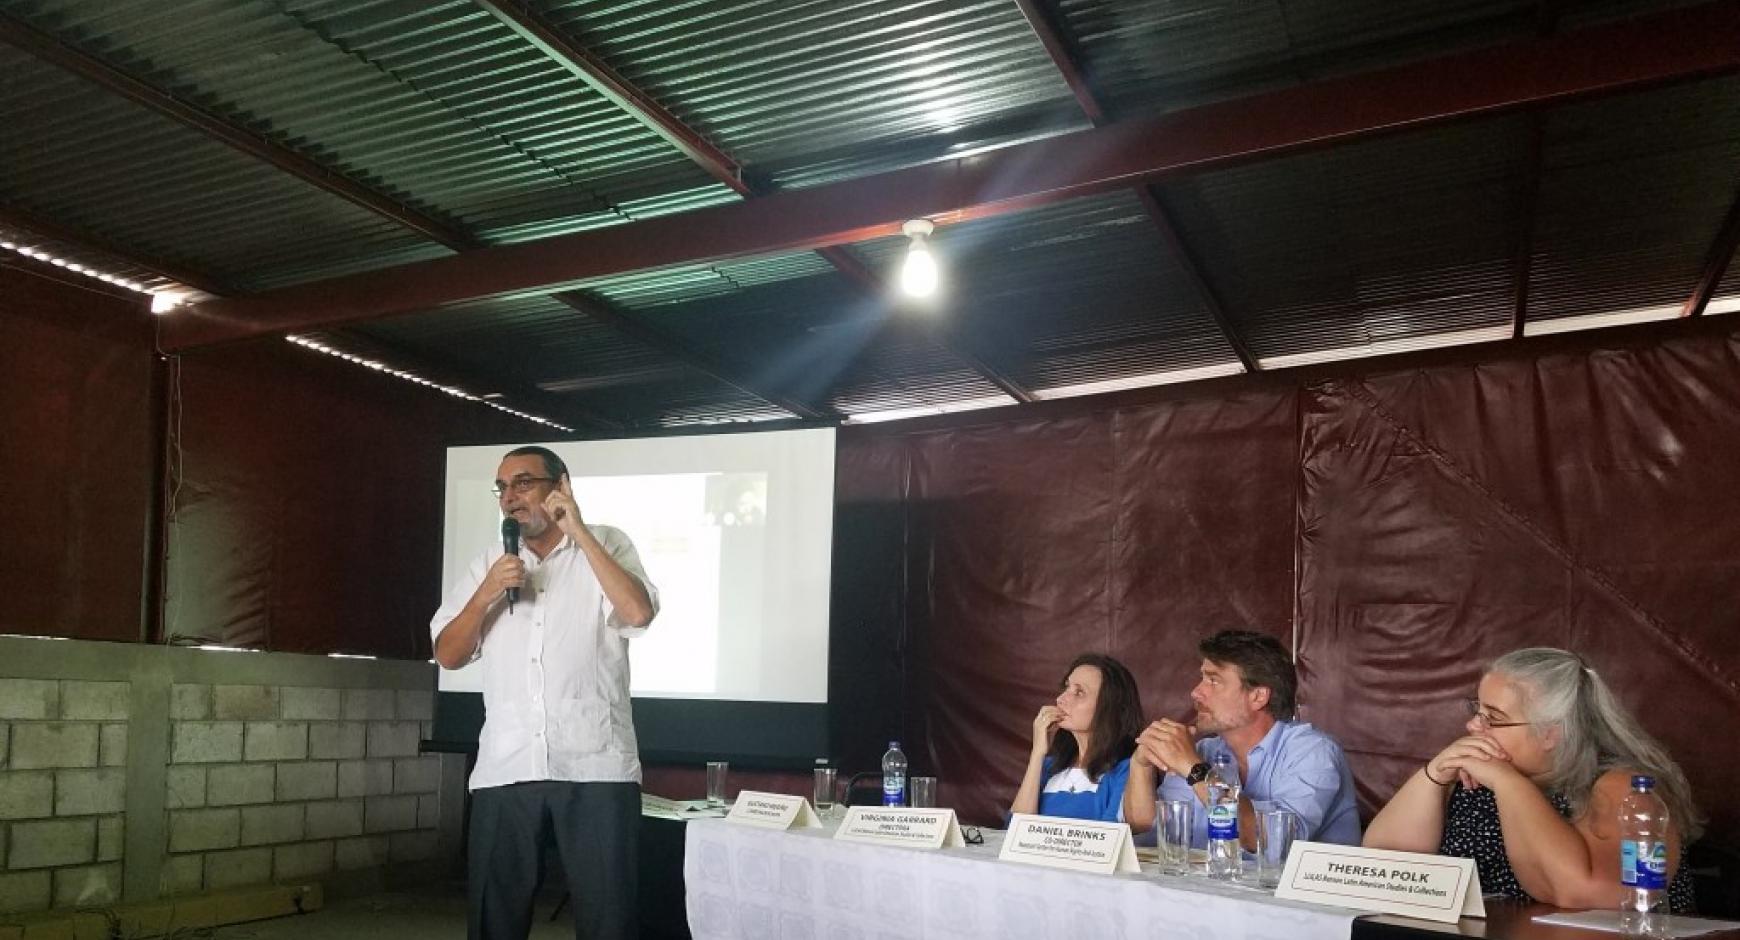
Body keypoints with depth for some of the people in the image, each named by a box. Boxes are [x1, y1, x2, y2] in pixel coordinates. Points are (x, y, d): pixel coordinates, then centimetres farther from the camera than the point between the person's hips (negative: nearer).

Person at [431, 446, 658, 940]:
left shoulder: (607, 545, 6)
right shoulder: (487, 565, 17)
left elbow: (639, 612, -13)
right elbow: (448, 656, 12)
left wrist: (579, 531, -10)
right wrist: (486, 595, -5)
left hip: (595, 767, -3)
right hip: (504, 769, 4)